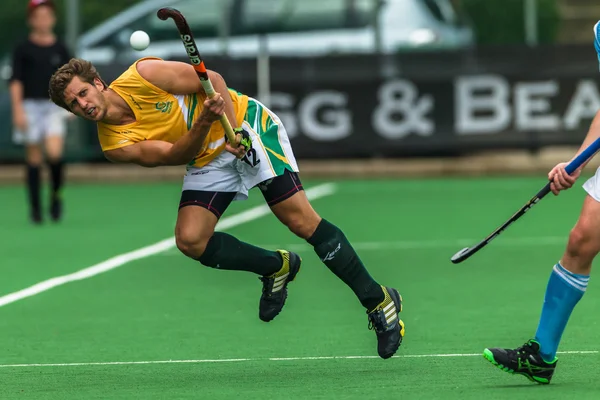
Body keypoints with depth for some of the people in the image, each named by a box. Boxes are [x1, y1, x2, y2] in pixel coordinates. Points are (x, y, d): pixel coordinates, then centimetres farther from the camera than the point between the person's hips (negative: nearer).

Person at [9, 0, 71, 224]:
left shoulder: (60, 49, 9)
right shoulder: (23, 49, 2)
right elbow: (16, 81, -2)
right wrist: (18, 110, -10)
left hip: (54, 106, 1)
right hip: (30, 105, -1)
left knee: (54, 152, -18)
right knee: (34, 158, 1)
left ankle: (56, 195, 5)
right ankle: (35, 208, 9)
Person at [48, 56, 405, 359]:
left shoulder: (142, 76, -18)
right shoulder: (115, 145, -8)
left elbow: (213, 80, -10)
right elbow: (176, 154, -16)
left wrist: (232, 131, -22)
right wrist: (203, 122, -35)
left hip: (246, 123, -5)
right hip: (208, 160, 5)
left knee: (301, 220, -16)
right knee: (190, 240, -14)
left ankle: (379, 301, -7)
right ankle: (277, 268, 12)